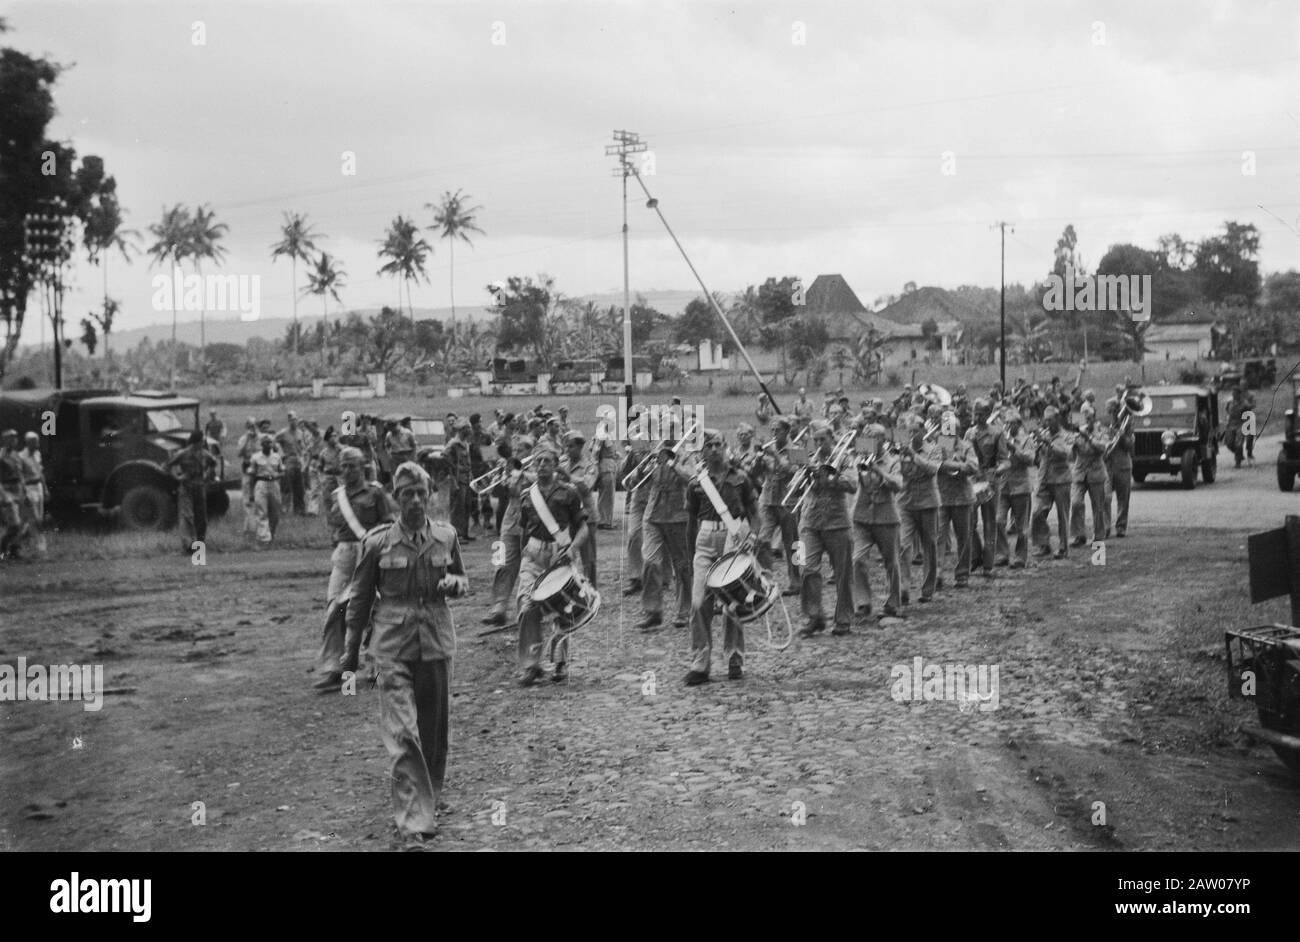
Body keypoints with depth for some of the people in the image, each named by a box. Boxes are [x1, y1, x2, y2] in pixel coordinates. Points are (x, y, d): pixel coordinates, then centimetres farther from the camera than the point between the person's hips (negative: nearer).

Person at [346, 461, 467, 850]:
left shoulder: (446, 537, 3)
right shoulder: (378, 541, -4)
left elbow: (463, 580, 16)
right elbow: (361, 595, 6)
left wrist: (453, 584, -8)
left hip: (436, 641, 3)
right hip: (393, 646, -3)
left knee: (435, 729, 14)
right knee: (402, 733, -11)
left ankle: (430, 798, 37)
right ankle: (414, 823, -12)